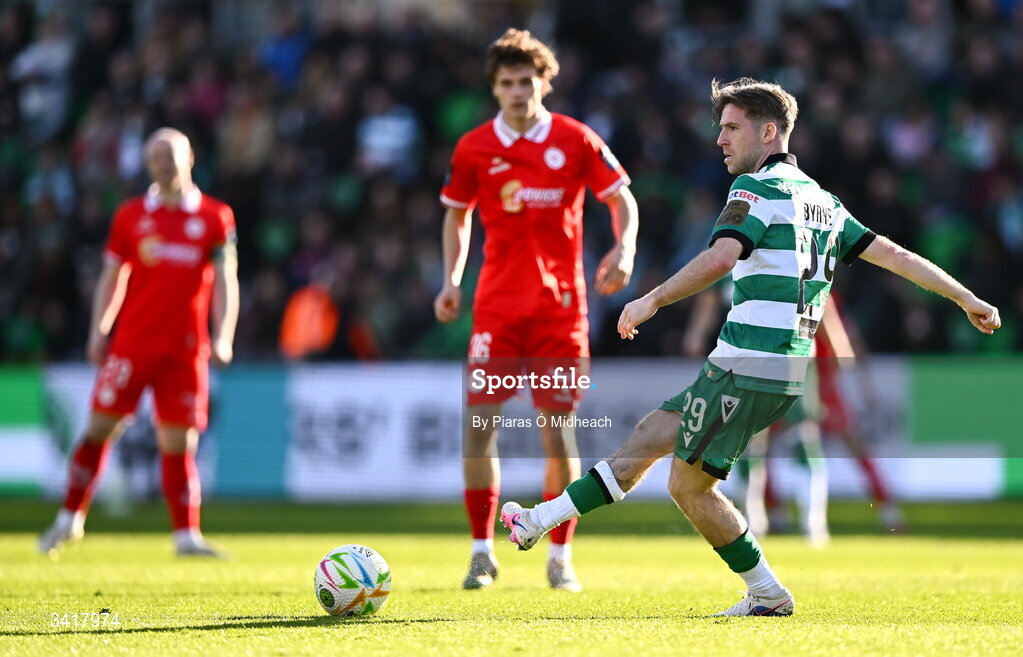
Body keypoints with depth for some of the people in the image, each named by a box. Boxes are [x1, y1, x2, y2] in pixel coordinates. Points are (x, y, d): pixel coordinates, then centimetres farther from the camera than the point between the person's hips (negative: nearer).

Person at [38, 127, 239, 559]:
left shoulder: (215, 218, 4)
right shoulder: (130, 215, 8)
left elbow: (225, 281, 1)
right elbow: (112, 277, 12)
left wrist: (222, 336, -12)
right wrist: (99, 330, 2)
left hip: (185, 350, -1)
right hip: (132, 342, 1)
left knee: (179, 443, -1)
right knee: (100, 427, 0)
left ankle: (186, 535, 1)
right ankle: (69, 519, 13)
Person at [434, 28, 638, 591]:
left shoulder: (576, 141, -1)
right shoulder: (474, 148, 2)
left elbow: (621, 200, 8)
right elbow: (457, 214, 16)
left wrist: (623, 249, -10)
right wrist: (452, 280, 5)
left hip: (560, 302, -1)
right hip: (497, 304, 1)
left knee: (557, 430, -2)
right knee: (479, 423, -9)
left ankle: (560, 556, 12)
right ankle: (482, 551, 2)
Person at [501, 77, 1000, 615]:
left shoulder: (758, 188, -8)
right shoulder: (822, 200, 18)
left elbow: (720, 258, -24)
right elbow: (894, 255, 19)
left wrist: (652, 300, -17)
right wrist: (966, 298, 26)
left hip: (749, 365, -9)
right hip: (787, 373, 9)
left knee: (689, 483, 0)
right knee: (650, 435, 12)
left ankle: (768, 594, 6)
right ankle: (541, 521, 13)